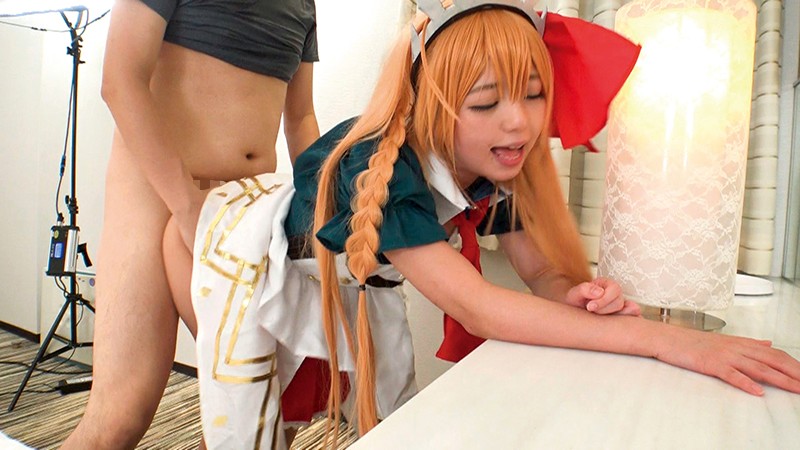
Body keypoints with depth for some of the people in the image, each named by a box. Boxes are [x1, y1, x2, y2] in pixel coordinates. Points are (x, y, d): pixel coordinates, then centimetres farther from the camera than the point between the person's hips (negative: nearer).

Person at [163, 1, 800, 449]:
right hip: (261, 262, -5)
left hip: (358, 278, 6)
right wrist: (660, 337, -47)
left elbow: (543, 272, -11)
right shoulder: (380, 169, -40)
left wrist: (575, 296, -36)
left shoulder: (498, 174, -18)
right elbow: (475, 306, -45)